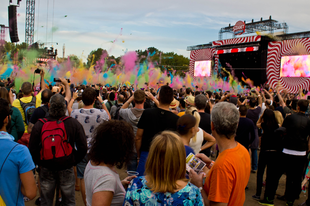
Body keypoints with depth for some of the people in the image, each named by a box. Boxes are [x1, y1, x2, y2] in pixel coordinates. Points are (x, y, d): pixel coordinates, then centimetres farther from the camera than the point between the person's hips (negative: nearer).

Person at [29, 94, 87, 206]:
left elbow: (32, 149, -4)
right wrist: (73, 161, 5)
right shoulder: (73, 123, -11)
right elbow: (83, 148, -9)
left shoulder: (39, 124, -11)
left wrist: (40, 163, 11)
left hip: (46, 169, 1)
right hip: (67, 168, 0)